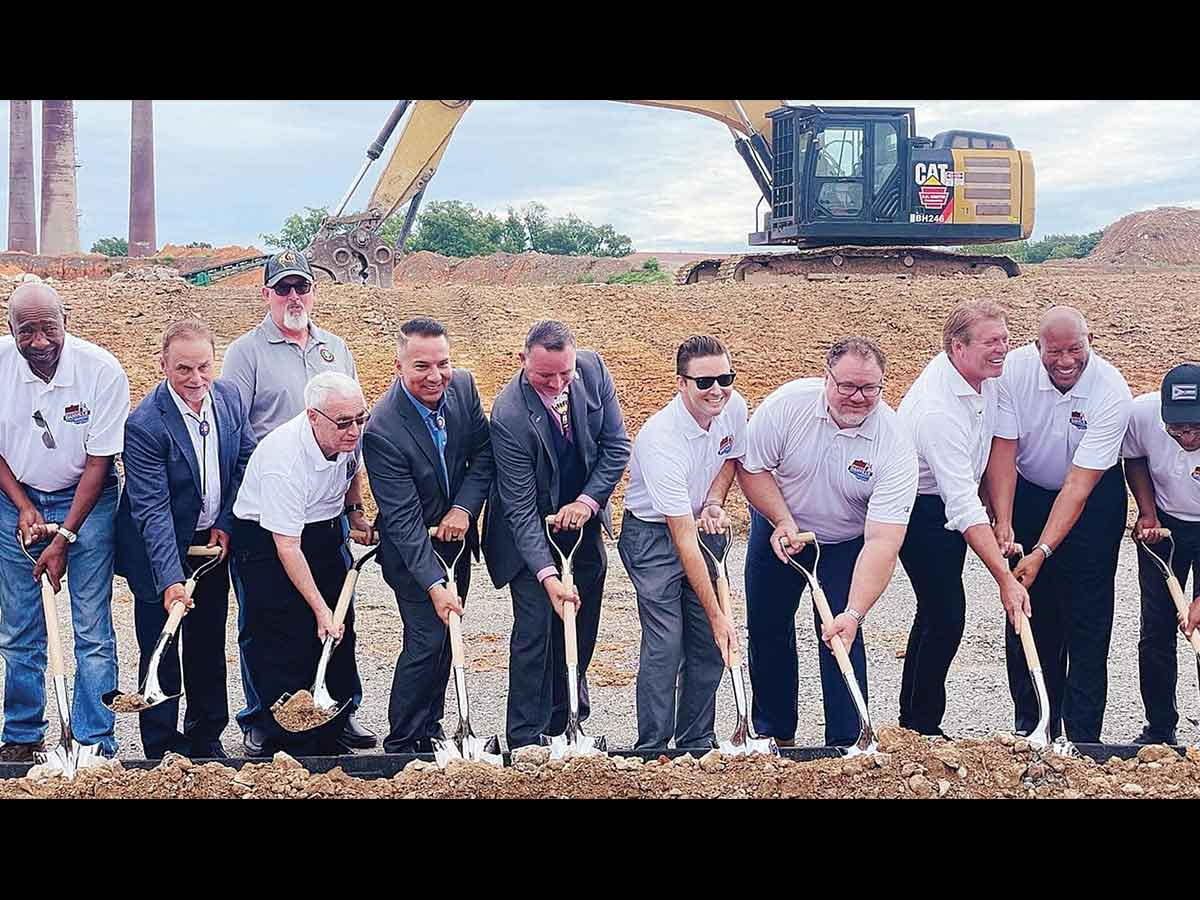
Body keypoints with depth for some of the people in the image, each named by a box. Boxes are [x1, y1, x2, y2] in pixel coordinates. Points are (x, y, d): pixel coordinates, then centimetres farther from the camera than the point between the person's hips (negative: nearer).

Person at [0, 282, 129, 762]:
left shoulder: (102, 370, -19)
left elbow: (99, 461, -14)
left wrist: (63, 538, -15)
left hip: (85, 499, -2)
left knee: (93, 631, -3)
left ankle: (95, 744, 5)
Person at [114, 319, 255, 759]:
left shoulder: (229, 397, -8)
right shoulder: (145, 425, -26)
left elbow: (245, 458, 6)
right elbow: (152, 510, -28)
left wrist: (226, 523, -3)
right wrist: (170, 579, -35)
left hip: (212, 543, 6)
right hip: (160, 553, -5)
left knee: (209, 647, 17)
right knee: (161, 652, 3)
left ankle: (207, 739, 31)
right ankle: (163, 752, 15)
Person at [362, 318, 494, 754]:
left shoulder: (463, 386, -11)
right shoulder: (383, 430, -29)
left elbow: (484, 453, 0)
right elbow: (404, 520, -29)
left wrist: (464, 507, -16)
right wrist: (434, 584, -34)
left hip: (456, 536, 6)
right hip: (411, 549, -6)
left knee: (444, 636, 15)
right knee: (427, 639, -10)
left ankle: (429, 730, 29)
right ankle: (401, 744, 3)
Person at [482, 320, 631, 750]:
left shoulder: (593, 368, -15)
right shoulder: (509, 416, -29)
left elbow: (616, 445, -5)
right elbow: (521, 509, -28)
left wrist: (589, 499, -18)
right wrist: (548, 576, -35)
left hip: (581, 519, 5)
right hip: (531, 531, -5)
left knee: (579, 628, 12)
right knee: (535, 628, -10)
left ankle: (563, 725, 26)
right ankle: (525, 740, 0)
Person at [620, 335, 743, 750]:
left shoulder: (733, 407, -12)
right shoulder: (662, 440, -32)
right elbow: (683, 540, -32)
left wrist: (714, 504, -6)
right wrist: (716, 616, -31)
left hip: (702, 525, 6)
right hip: (652, 534, -6)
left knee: (709, 645, 5)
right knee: (665, 644, -13)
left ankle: (698, 741, 18)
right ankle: (652, 748, -2)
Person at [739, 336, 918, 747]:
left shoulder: (894, 447, -30)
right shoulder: (786, 405, -27)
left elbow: (882, 541, -35)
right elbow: (752, 469, -11)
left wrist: (853, 615, -43)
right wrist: (783, 521, -26)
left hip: (845, 543, -2)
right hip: (778, 527, 2)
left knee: (840, 638, -12)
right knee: (767, 628, 10)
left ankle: (847, 745, -1)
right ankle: (775, 733, 28)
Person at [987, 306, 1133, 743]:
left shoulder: (1112, 393, -28)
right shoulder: (1014, 370, -21)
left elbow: (1078, 484, -29)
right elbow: (1003, 449, -18)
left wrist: (1042, 552, -34)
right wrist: (1003, 522, -29)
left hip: (1094, 499, -3)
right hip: (1029, 492, 3)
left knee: (1087, 621, -5)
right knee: (1028, 612, 4)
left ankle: (1082, 737, 2)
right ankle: (1034, 727, 16)